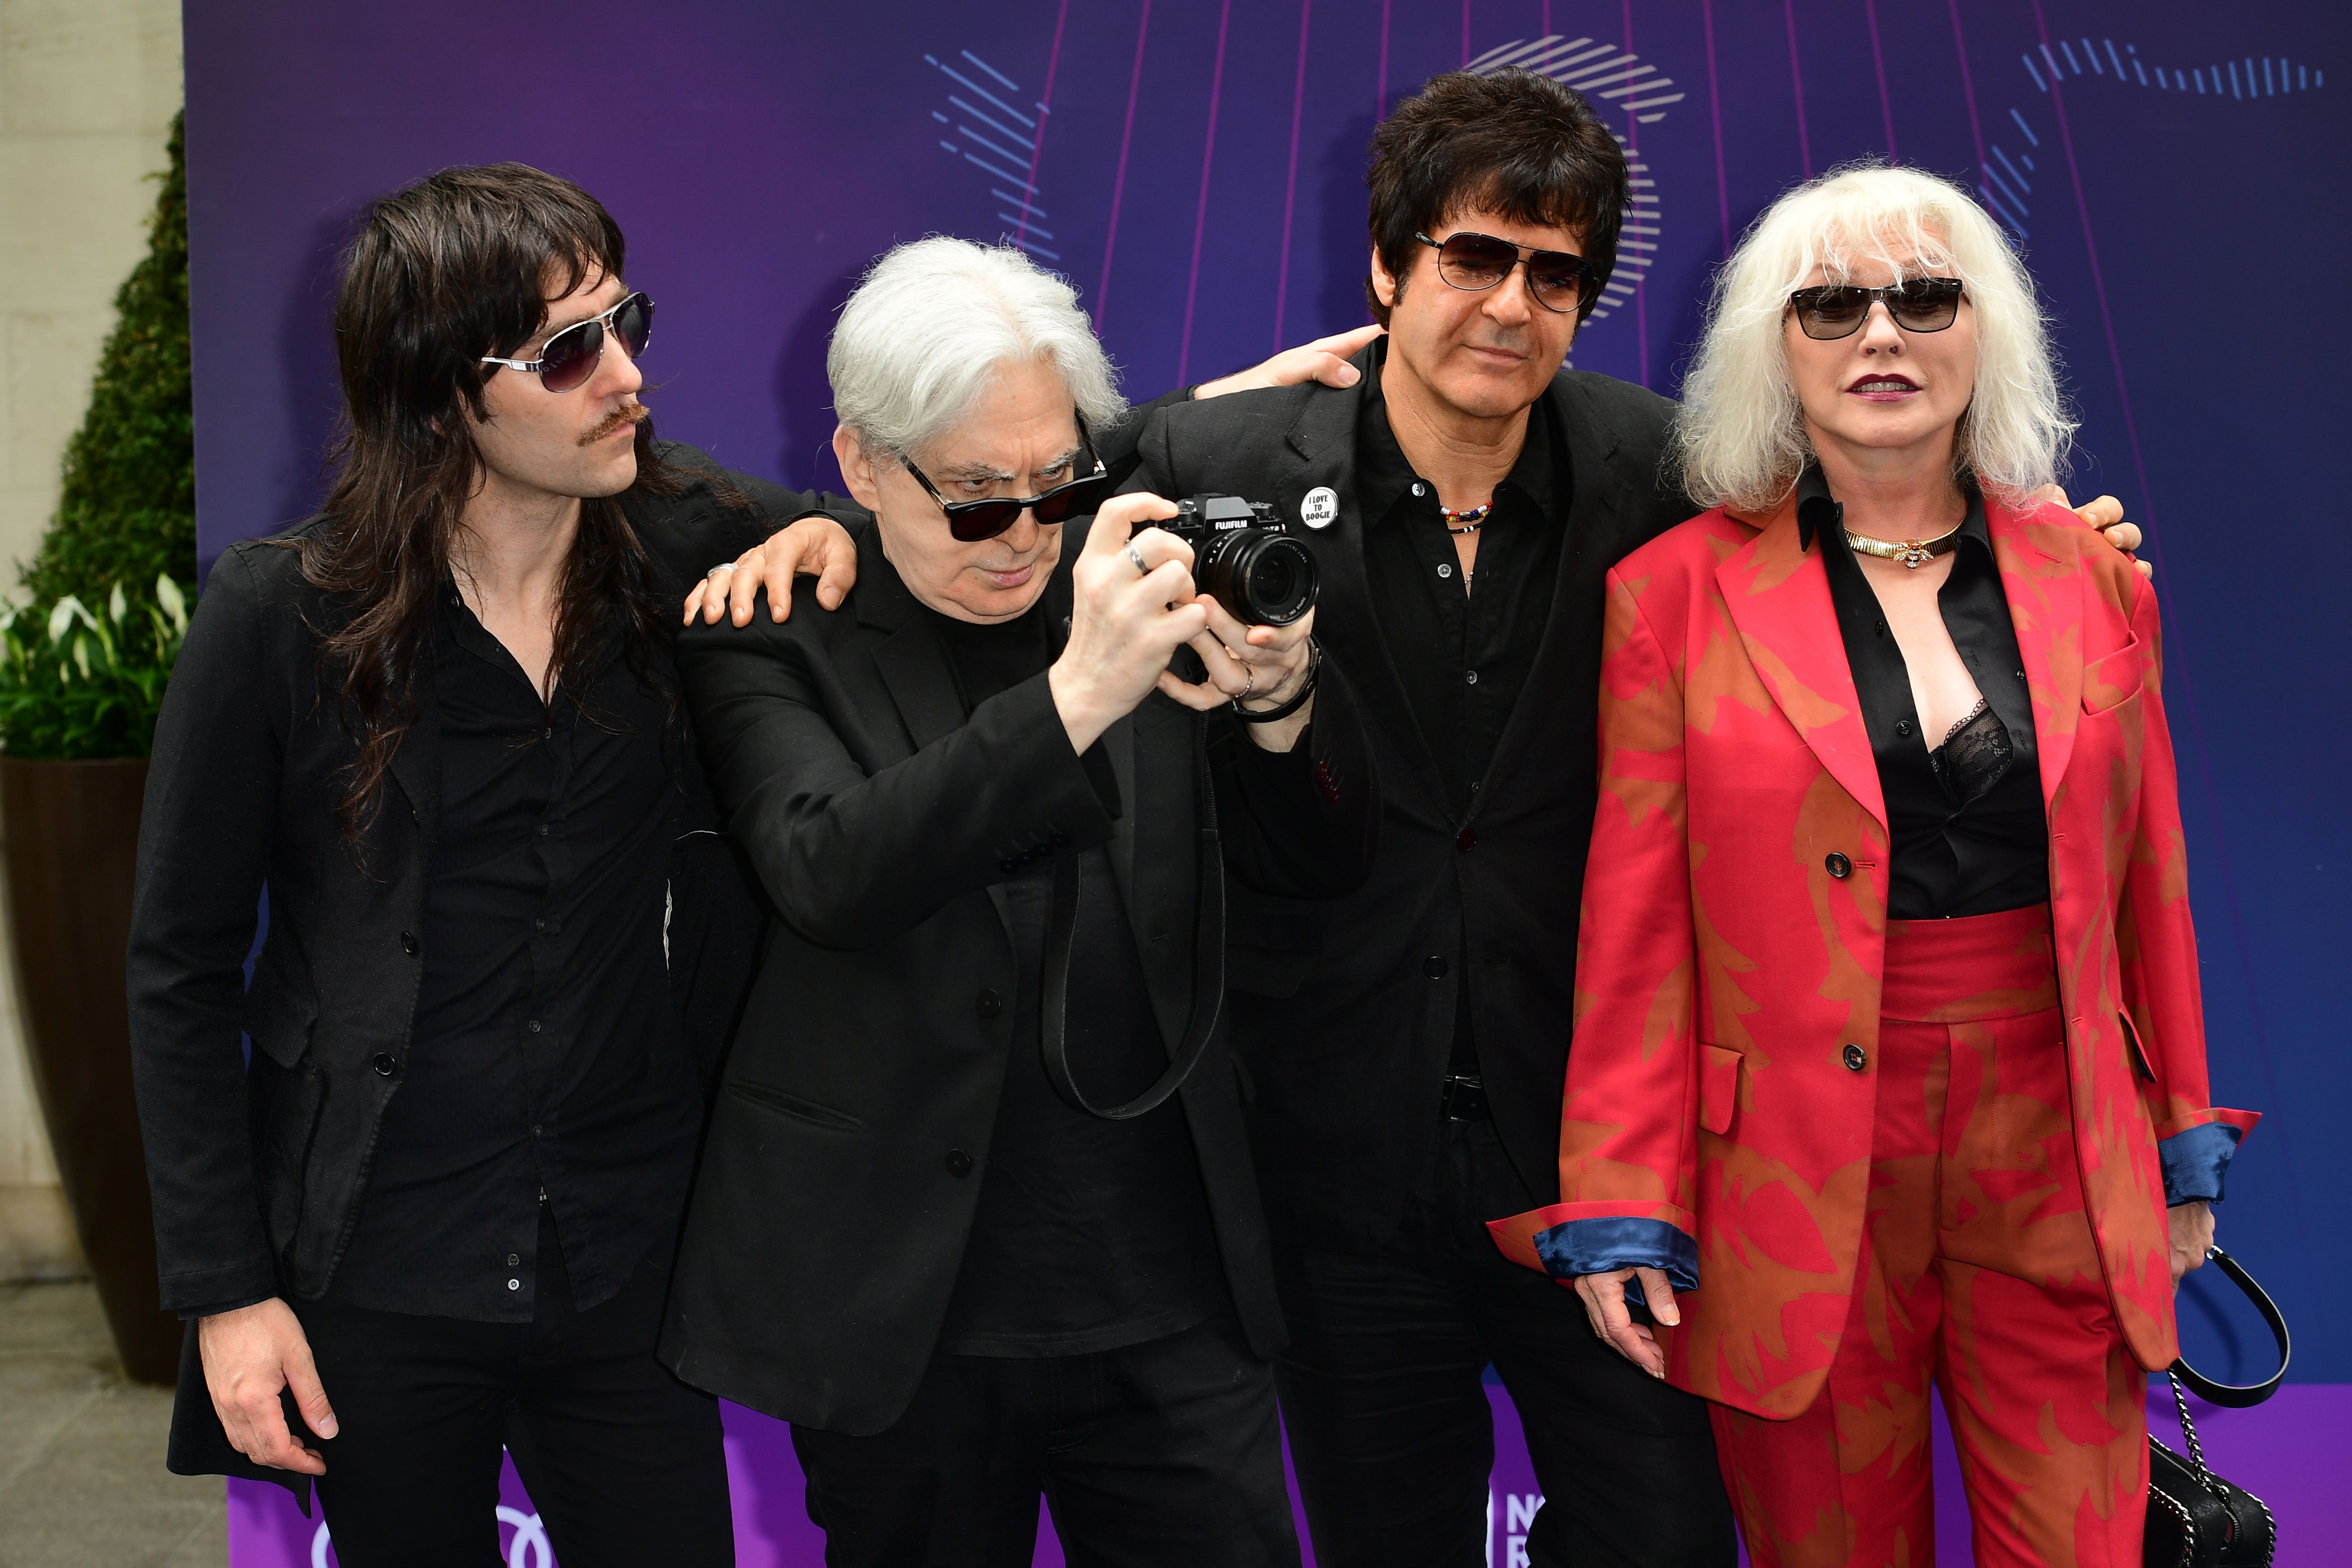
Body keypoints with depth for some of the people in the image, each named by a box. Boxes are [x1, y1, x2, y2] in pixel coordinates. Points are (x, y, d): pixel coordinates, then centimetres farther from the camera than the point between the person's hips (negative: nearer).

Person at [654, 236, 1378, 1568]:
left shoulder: (1135, 590, 4)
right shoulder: (774, 641, -5)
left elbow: (1325, 865, 5)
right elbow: (832, 876, -24)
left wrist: (1285, 700, -17)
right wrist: (1076, 696, -34)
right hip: (911, 1319, -2)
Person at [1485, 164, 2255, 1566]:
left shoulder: (2092, 581, 7)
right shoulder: (1678, 592, -3)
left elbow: (2148, 884, 12)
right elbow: (1636, 925, -4)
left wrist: (2183, 1150, 15)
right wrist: (1620, 1208, -6)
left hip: (2056, 1168, 3)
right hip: (1800, 1181, -2)